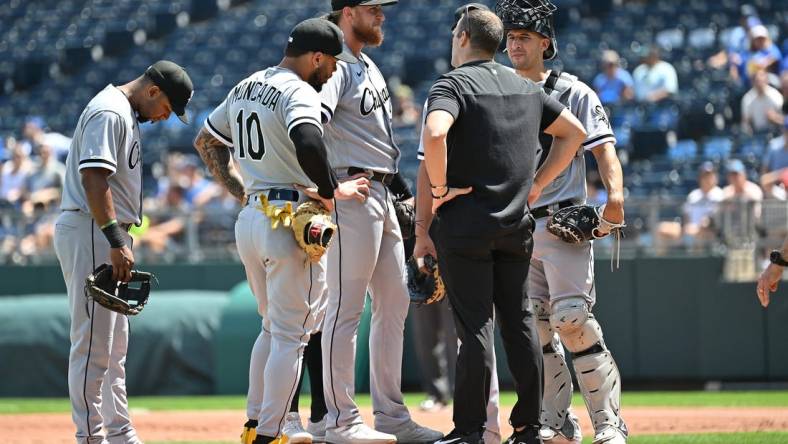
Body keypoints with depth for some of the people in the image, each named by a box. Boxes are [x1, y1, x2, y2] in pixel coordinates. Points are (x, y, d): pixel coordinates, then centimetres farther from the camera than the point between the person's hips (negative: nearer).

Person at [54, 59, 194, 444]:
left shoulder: (125, 114, 19)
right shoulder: (109, 112, -14)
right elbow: (93, 178, -23)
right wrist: (117, 243, -27)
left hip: (107, 236, 11)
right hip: (89, 232, -11)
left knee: (115, 344, 14)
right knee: (93, 343, -10)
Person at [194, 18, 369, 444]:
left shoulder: (245, 88, 14)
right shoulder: (299, 92, -14)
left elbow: (205, 141, 24)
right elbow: (308, 143, -33)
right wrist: (331, 191, -20)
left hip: (250, 218, 9)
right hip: (290, 221, -9)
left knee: (273, 326, 21)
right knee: (290, 334, -3)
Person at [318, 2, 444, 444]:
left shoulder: (369, 67, 19)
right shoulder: (335, 67, -12)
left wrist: (402, 187, 26)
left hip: (382, 196, 10)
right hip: (353, 195, -10)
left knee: (395, 304, 12)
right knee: (346, 308, -7)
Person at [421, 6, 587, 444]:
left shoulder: (453, 83, -7)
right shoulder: (526, 88, 14)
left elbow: (435, 132, -27)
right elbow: (575, 132, 21)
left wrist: (439, 188, -15)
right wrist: (537, 184, 17)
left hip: (467, 223, -6)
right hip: (517, 225, 6)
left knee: (475, 326, -6)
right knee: (520, 322, 10)